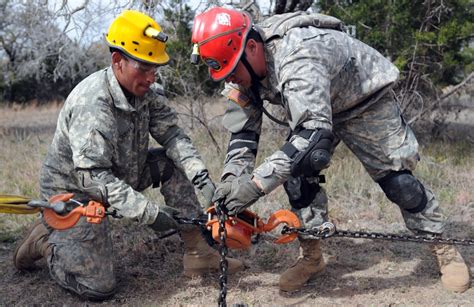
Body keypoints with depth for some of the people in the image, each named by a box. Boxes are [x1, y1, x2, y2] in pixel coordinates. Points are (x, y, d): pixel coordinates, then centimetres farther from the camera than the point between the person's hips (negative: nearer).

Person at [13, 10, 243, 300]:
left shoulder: (148, 90, -10)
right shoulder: (91, 104, -32)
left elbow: (172, 135, -13)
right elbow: (92, 176, -35)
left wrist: (203, 178, -28)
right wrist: (149, 212, -39)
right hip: (73, 188, -7)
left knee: (172, 163, -8)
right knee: (99, 288, -10)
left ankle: (199, 254, -4)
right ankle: (44, 239, 14)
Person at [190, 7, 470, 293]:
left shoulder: (296, 57, -43)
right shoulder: (242, 68, -17)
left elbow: (315, 133, -52)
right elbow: (243, 135, -12)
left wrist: (256, 183, -54)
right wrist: (231, 180, -29)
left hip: (366, 100, -6)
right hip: (314, 108, 7)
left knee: (397, 178, -3)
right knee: (297, 171, -9)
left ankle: (444, 248, 16)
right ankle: (311, 256, 5)